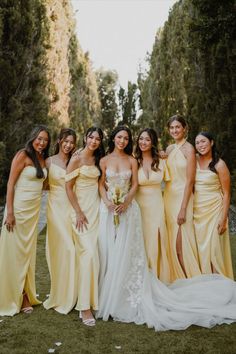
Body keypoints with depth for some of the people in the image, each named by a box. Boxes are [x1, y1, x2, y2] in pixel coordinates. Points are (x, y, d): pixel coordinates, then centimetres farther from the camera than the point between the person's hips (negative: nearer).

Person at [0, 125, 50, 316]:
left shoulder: (42, 159, 11)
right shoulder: (22, 155, -9)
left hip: (35, 209, 7)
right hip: (19, 208, -7)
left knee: (29, 251, 11)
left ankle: (25, 296, 21)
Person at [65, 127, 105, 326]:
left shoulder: (98, 160, 12)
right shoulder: (76, 159, -6)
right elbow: (68, 187, -8)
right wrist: (79, 212, -12)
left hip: (96, 208, 6)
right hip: (81, 209, -5)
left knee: (92, 253, 5)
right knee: (89, 252, -14)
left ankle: (91, 298, 18)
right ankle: (85, 306, -7)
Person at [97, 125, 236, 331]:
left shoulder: (132, 160, 5)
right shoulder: (104, 160, 5)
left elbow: (135, 185, 3)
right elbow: (101, 184, 3)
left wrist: (125, 202, -13)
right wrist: (106, 201, -14)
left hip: (128, 209, 0)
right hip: (108, 209, 1)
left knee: (127, 251, 0)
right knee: (108, 251, 3)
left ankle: (125, 296, 14)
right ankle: (108, 295, 18)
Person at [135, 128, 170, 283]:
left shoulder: (161, 162, 5)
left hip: (157, 206, 1)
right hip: (139, 206, -1)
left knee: (156, 242, 5)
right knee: (141, 243, 3)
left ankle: (158, 278, 21)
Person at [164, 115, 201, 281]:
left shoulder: (189, 149, -9)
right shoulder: (169, 149, 11)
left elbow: (190, 180, -13)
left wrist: (183, 208, -17)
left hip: (183, 197, -6)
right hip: (169, 196, 6)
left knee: (182, 243, -5)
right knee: (173, 241, 10)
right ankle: (178, 279, 24)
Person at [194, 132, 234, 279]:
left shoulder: (219, 165, -8)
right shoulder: (194, 160, 3)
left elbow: (226, 194, -7)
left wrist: (223, 219, -12)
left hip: (214, 210, -4)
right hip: (197, 211, 4)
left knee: (213, 247, 1)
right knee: (199, 247, 10)